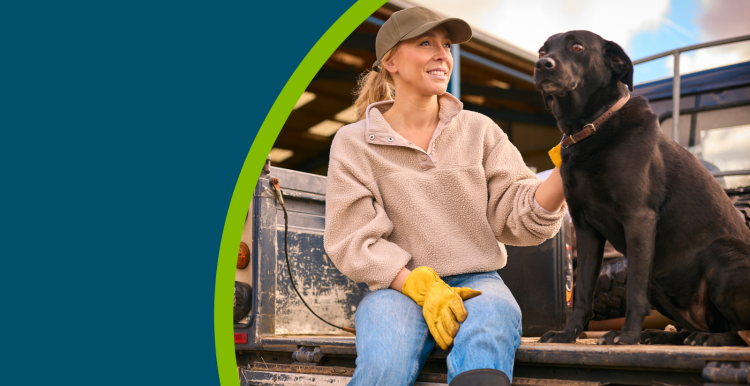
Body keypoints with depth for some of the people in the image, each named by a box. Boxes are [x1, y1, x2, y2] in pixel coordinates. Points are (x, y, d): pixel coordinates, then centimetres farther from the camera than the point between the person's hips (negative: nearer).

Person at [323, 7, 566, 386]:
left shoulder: (479, 130, 9)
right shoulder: (353, 142, 3)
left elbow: (518, 215, 1)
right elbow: (352, 239, -4)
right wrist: (422, 289, -16)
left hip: (477, 282, 1)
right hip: (398, 286, -1)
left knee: (485, 342, -34)